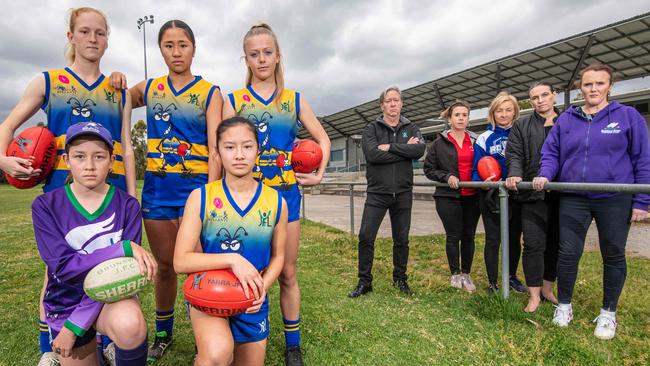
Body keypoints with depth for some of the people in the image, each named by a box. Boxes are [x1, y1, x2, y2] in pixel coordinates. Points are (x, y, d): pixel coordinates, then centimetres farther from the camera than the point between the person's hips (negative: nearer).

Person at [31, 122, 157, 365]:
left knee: (130, 324, -33)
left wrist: (75, 326, -20)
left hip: (111, 294, -2)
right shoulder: (45, 206, -9)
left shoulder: (127, 206, -11)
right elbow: (64, 267, -20)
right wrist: (125, 248, -30)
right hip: (65, 302, 2)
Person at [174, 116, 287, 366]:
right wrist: (232, 259, -27)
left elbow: (278, 255, 6)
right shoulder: (201, 197, -12)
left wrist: (263, 286, -13)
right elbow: (181, 261, -14)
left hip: (252, 299, 3)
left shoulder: (276, 202, -7)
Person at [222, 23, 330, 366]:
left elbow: (322, 138, 14)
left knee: (287, 273, 8)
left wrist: (319, 174, 3)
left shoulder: (294, 99, 9)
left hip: (286, 193, 1)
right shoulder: (233, 100, 4)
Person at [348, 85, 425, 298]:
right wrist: (404, 150, -12)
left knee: (401, 239, 12)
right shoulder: (371, 129, 3)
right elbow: (372, 154, -17)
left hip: (403, 193, 2)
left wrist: (390, 147, -15)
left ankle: (400, 279, 29)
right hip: (377, 193, -2)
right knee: (365, 237, -5)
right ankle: (364, 282, 10)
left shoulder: (411, 129, 9)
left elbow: (420, 149, -13)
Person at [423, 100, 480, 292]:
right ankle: (455, 274, 20)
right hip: (448, 197, -3)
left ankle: (466, 274, 25)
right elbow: (429, 169, 1)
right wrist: (446, 177, -13)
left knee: (469, 235, 9)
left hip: (472, 197, 3)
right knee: (453, 236, 2)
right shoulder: (439, 143, 1)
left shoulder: (476, 141, 9)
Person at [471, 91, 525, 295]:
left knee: (514, 238, 15)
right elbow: (476, 171, -3)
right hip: (491, 197, -2)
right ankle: (492, 283, 17)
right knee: (493, 240, 3)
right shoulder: (485, 138, -2)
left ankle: (512, 277, 35)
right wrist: (482, 182, -22)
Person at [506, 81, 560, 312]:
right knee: (534, 244, -4)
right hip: (533, 194, -2)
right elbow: (514, 154, 1)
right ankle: (534, 295, 7)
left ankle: (547, 288, 27)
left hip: (561, 194, 2)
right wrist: (514, 174, -18)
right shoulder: (522, 126, 9)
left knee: (555, 243, 11)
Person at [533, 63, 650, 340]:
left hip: (615, 200, -1)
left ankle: (608, 313, 30)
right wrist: (545, 175, -11)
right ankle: (564, 305, 25)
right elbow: (550, 152, 9)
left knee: (613, 256, 11)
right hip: (573, 199, 2)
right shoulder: (566, 119, 7)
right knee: (567, 254, 4)